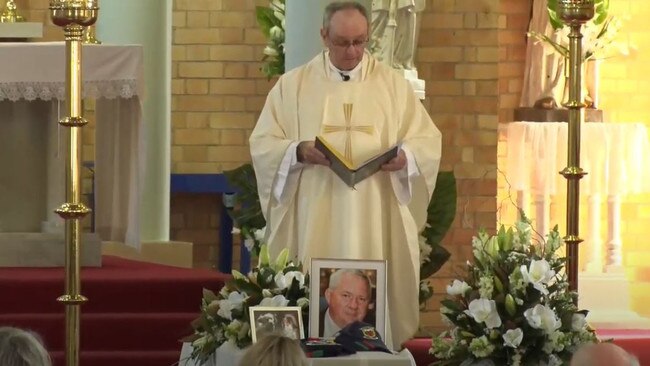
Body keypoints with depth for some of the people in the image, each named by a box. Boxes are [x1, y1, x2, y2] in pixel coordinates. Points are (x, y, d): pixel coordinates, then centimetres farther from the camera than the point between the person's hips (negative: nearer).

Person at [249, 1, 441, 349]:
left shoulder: (393, 84, 9)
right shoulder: (292, 85, 7)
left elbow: (428, 141, 7)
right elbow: (263, 144, 4)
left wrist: (405, 156, -15)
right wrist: (299, 151, -16)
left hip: (375, 219, 0)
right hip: (314, 219, 0)